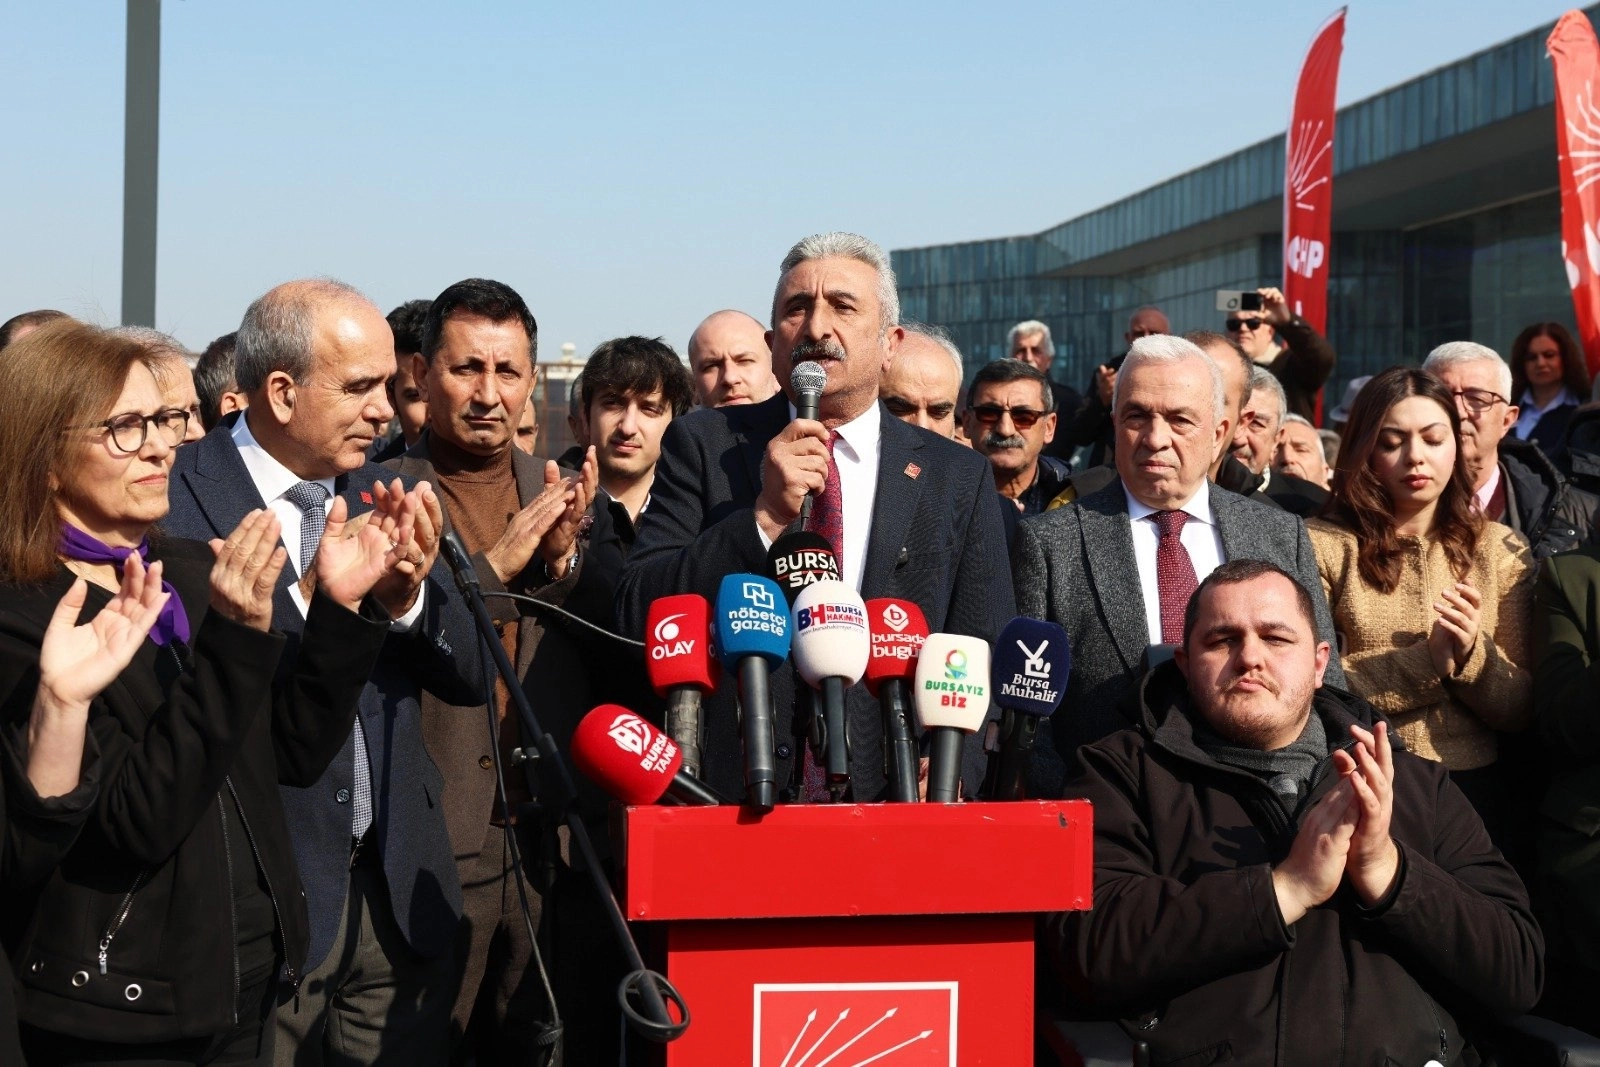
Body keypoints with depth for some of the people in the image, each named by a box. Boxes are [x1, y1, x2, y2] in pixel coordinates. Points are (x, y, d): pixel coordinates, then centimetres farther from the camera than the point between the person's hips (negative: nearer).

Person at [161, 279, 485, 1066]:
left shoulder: (379, 494, 9)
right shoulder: (176, 499, -9)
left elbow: (470, 676, 6)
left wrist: (410, 592, -13)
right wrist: (317, 596, -27)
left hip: (398, 890, 5)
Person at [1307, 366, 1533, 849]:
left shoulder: (1501, 551, 4)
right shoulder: (1322, 545, -4)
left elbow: (1525, 710, 2)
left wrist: (1473, 653, -16)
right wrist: (1426, 660, -18)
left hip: (1471, 789, 2)